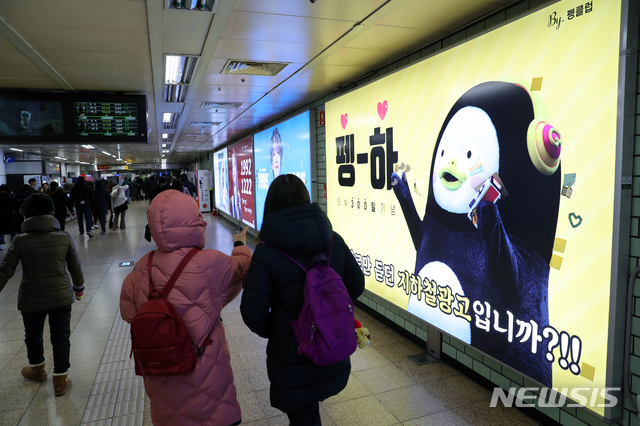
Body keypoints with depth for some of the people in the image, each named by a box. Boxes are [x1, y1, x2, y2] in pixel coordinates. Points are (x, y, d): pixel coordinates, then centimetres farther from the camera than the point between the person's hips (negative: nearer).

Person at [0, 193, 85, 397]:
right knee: (61, 338, 11)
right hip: (61, 296, 0)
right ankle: (60, 381, 19)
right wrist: (79, 288, 17)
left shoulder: (21, 240, -8)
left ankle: (37, 370, 47)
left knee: (33, 336, 24)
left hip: (32, 299, 0)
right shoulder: (64, 237, -6)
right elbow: (75, 267, 2)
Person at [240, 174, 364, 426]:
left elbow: (253, 313, -17)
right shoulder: (333, 240, -8)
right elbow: (356, 286, 2)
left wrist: (270, 332, 4)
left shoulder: (266, 254, -21)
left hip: (292, 355, -4)